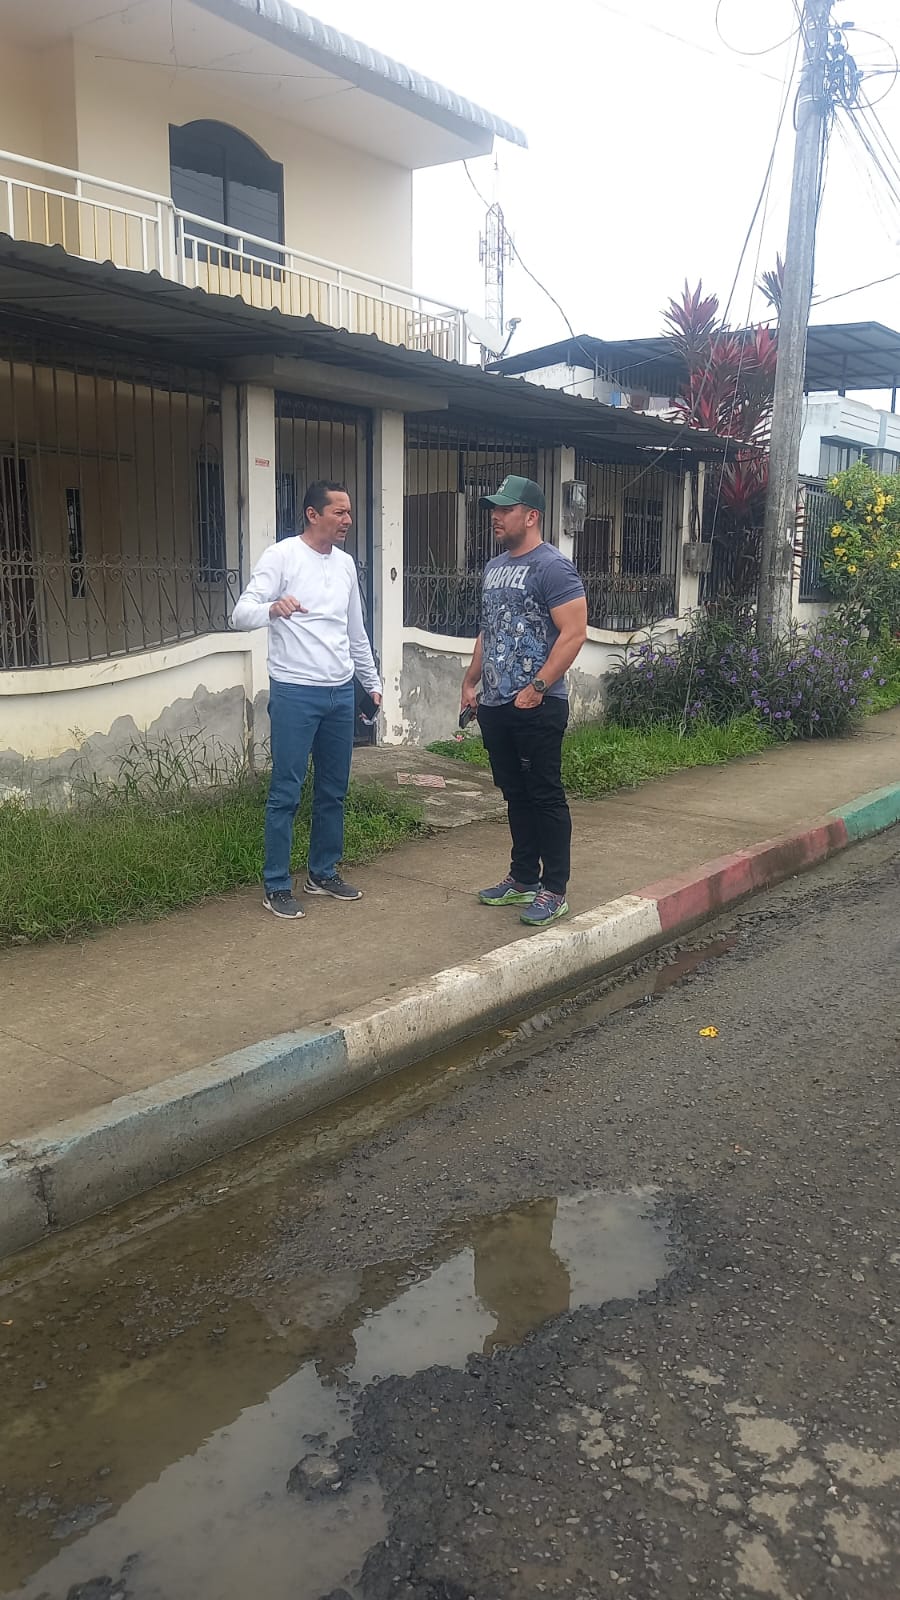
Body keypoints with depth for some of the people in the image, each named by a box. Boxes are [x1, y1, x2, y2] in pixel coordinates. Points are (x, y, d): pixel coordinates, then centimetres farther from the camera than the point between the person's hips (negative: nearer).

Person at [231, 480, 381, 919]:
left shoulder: (345, 563, 12)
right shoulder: (281, 556, -8)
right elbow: (240, 613, -17)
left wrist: (372, 681, 25)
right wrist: (271, 609, -38)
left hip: (341, 693, 7)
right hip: (295, 692, -7)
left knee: (333, 791, 13)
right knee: (286, 793, -2)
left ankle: (324, 873, 27)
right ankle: (277, 885, 8)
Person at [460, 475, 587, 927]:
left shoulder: (552, 566, -10)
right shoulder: (494, 568, 16)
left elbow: (574, 633, -17)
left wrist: (538, 687, -20)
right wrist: (471, 681, 17)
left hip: (536, 706, -8)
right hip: (495, 705, 8)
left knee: (545, 796, -2)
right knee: (515, 795, 15)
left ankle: (554, 890, 6)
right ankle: (523, 878, 25)